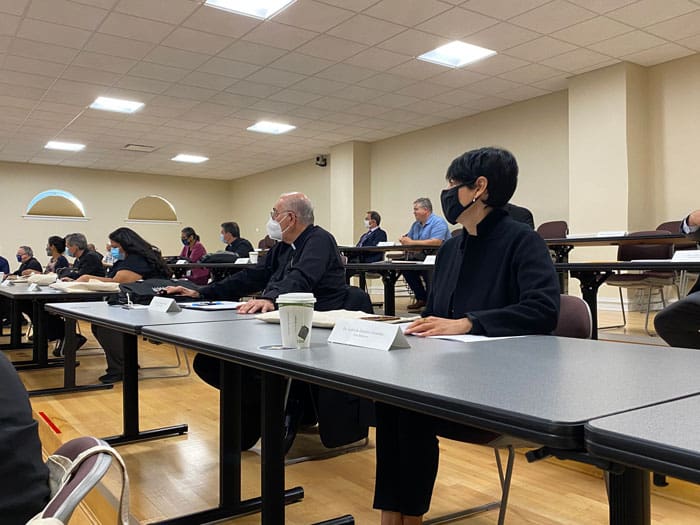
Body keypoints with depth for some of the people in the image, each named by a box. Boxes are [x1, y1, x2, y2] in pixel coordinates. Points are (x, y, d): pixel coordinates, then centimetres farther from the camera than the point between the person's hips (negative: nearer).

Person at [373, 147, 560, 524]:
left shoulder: (521, 241, -9)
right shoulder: (450, 249, 13)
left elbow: (543, 309, -24)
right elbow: (435, 316, 16)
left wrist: (467, 323, -31)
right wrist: (417, 325, -7)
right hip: (453, 373, 6)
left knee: (412, 407, -25)